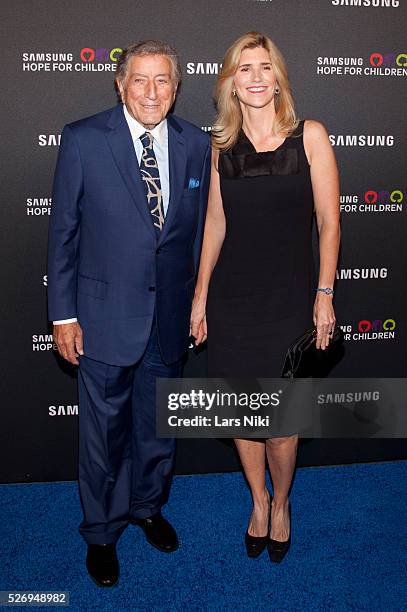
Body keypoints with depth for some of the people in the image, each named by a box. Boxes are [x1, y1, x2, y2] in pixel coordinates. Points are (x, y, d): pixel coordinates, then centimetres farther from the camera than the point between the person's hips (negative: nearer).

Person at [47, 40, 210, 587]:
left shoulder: (197, 145, 1)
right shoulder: (83, 140, -8)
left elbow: (199, 228, 7)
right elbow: (63, 230, -6)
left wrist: (200, 300, 8)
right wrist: (63, 314, -8)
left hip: (171, 315, 3)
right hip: (105, 313, -3)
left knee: (158, 424, 20)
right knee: (104, 430, 11)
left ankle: (147, 505, 46)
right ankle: (101, 531, 35)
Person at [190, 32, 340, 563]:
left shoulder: (310, 136, -2)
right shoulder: (222, 145, 6)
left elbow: (329, 222, -2)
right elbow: (215, 221, 10)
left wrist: (324, 294, -7)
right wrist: (201, 294, 7)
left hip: (289, 294, -3)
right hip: (231, 295, 3)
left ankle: (281, 504, 32)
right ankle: (259, 500, 35)